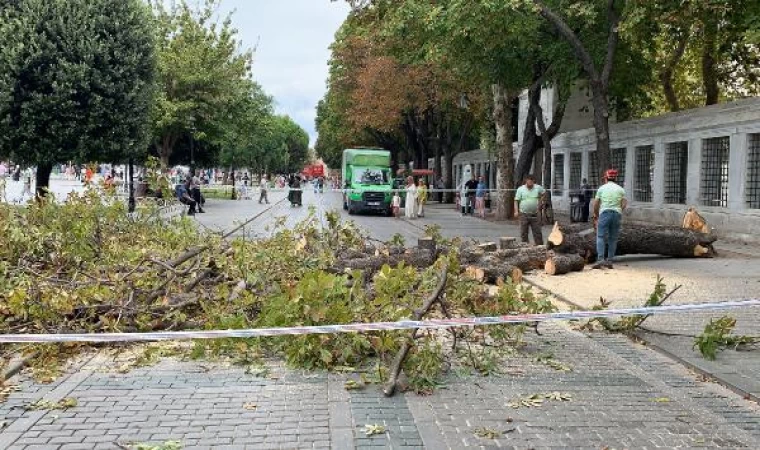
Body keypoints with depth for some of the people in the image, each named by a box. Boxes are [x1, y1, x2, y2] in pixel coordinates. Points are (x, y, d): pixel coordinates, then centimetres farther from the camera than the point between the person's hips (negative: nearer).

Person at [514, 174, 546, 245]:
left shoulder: (538, 188, 4)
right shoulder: (520, 189, -1)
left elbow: (544, 192, 23)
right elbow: (516, 201, -3)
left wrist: (540, 201, 13)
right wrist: (516, 211, -14)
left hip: (535, 214, 1)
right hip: (524, 214, -1)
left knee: (537, 232, 3)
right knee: (524, 233, 3)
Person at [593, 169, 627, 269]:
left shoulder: (601, 188, 7)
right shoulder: (620, 189, 11)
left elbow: (596, 204, 7)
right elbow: (624, 204, 4)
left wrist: (596, 215, 21)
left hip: (604, 213, -2)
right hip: (617, 214, 2)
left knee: (601, 237, -5)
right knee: (613, 239, 8)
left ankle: (600, 259, -20)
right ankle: (609, 261, 5)